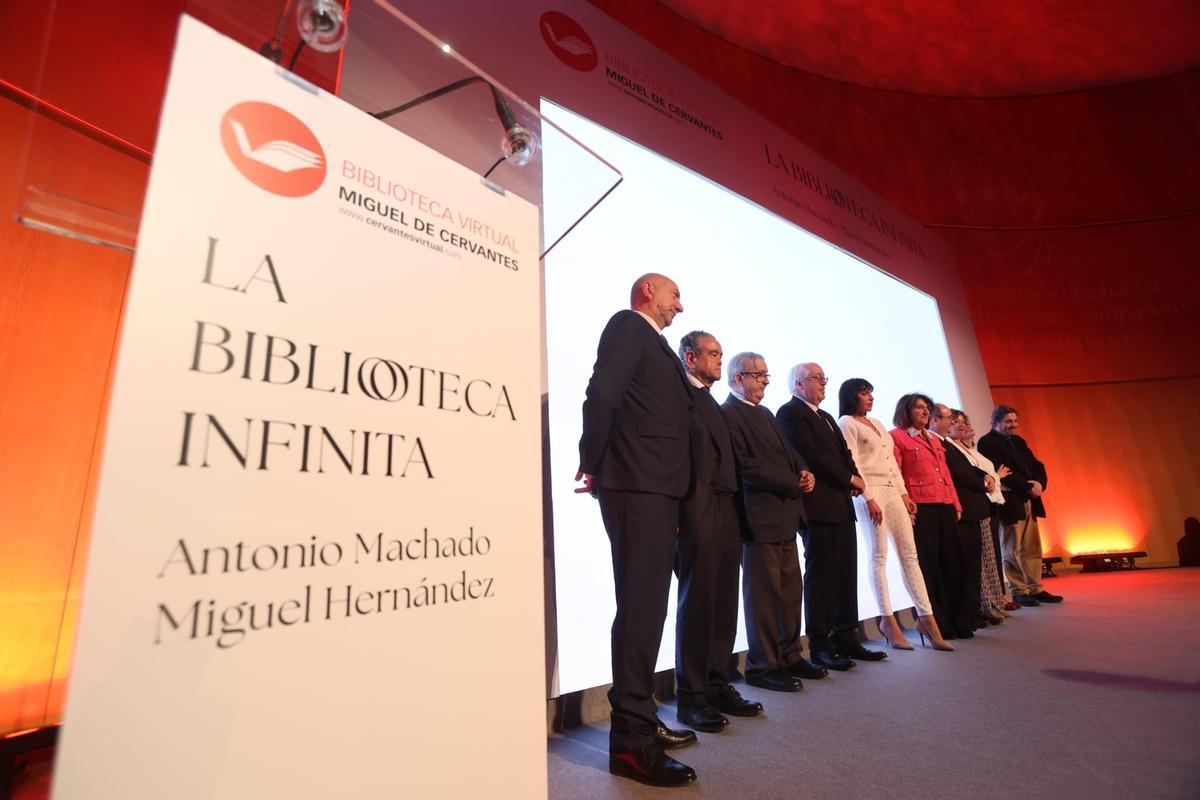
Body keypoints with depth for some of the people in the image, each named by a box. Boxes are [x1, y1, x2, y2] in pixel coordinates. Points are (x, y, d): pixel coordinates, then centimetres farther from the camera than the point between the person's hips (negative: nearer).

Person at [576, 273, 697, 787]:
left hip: (656, 490, 9)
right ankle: (630, 740, 6)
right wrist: (592, 464, -8)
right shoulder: (628, 325, -2)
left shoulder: (655, 344, 25)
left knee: (646, 608, 15)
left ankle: (641, 720, 28)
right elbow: (602, 394, -15)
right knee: (640, 608, -6)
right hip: (636, 487, -9)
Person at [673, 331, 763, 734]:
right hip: (697, 515, -8)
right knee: (696, 606, 0)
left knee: (724, 607, 13)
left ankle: (718, 686, 25)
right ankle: (691, 697, 12)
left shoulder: (712, 403, 21)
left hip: (726, 515, 8)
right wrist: (678, 515, -18)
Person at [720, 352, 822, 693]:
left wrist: (804, 471, 1)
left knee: (791, 588, 15)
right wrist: (793, 483, -14)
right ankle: (762, 666, 13)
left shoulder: (765, 414, 19)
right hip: (759, 516, -9)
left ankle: (789, 656, 29)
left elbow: (788, 451, 22)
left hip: (785, 512, 9)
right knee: (764, 591, 0)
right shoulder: (728, 413, -12)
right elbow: (746, 465, -18)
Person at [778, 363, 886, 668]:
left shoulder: (825, 416, 23)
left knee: (847, 574, 10)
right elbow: (811, 455, -15)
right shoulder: (790, 413, -6)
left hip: (842, 505, 9)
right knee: (821, 574, -3)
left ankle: (846, 639, 21)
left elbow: (843, 452, 17)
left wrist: (855, 478, -2)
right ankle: (819, 645, 6)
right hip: (819, 505, -9)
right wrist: (850, 479, -8)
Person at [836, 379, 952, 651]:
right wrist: (869, 499, -17)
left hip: (892, 491, 7)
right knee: (879, 557, -2)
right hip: (869, 493, -7)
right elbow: (853, 464, -11)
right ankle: (888, 620, 7)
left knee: (910, 555, 6)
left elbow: (892, 461, 19)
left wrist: (904, 493, 11)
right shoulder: (847, 423, -3)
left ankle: (926, 617, 12)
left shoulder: (877, 424, 20)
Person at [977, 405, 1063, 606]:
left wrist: (1039, 484, -6)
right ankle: (1019, 591, 9)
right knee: (1012, 551, 1)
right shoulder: (987, 443, -9)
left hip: (1029, 502, 8)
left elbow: (1037, 465, 13)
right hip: (1009, 503, -8)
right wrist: (1029, 487, -15)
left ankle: (1035, 589, 19)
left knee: (1033, 549, 10)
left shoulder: (1018, 441, 18)